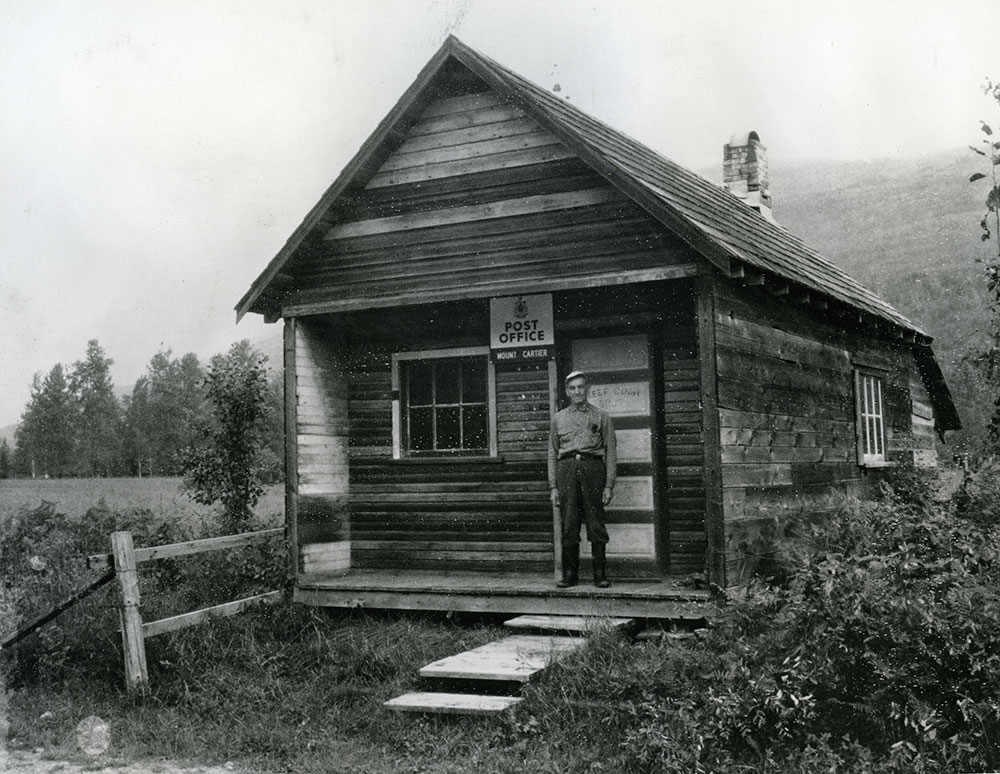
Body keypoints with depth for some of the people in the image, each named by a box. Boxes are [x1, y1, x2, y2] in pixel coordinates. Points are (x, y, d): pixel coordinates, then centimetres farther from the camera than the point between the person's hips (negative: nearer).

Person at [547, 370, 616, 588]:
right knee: (568, 525, -1)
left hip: (592, 467, -2)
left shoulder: (601, 417, 12)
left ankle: (600, 575, 3)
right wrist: (553, 487, 7)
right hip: (566, 469, 2)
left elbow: (610, 453, 7)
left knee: (596, 525, -3)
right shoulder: (558, 419, 18)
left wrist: (609, 485, -2)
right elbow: (552, 454, 16)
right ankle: (569, 575, 5)